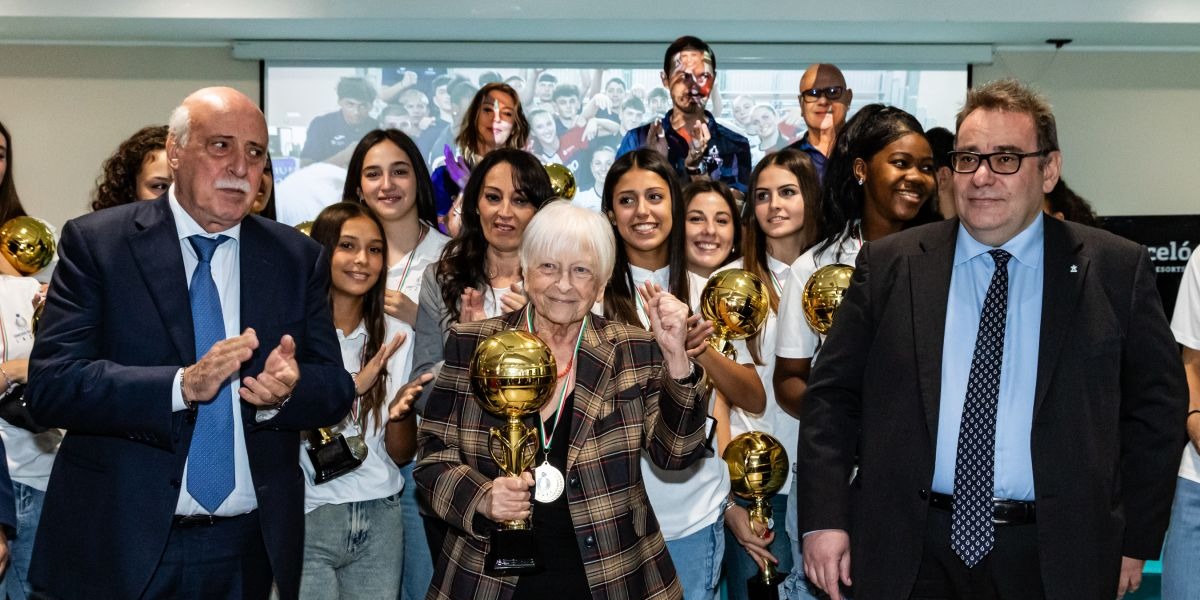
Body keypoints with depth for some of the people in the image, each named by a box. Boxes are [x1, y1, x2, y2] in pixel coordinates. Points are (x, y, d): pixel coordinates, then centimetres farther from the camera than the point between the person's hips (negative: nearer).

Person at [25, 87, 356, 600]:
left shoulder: (298, 258, 3)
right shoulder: (94, 242, -5)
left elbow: (336, 388, 2)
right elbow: (49, 385, -13)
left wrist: (286, 391, -19)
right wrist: (182, 385, -25)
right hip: (121, 546, -2)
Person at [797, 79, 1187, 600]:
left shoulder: (1116, 270, 0)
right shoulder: (888, 264, 2)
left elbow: (1157, 405, 5)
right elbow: (833, 395, 3)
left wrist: (1135, 542, 2)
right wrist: (824, 518, -5)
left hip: (1051, 558, 0)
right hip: (908, 554, 1)